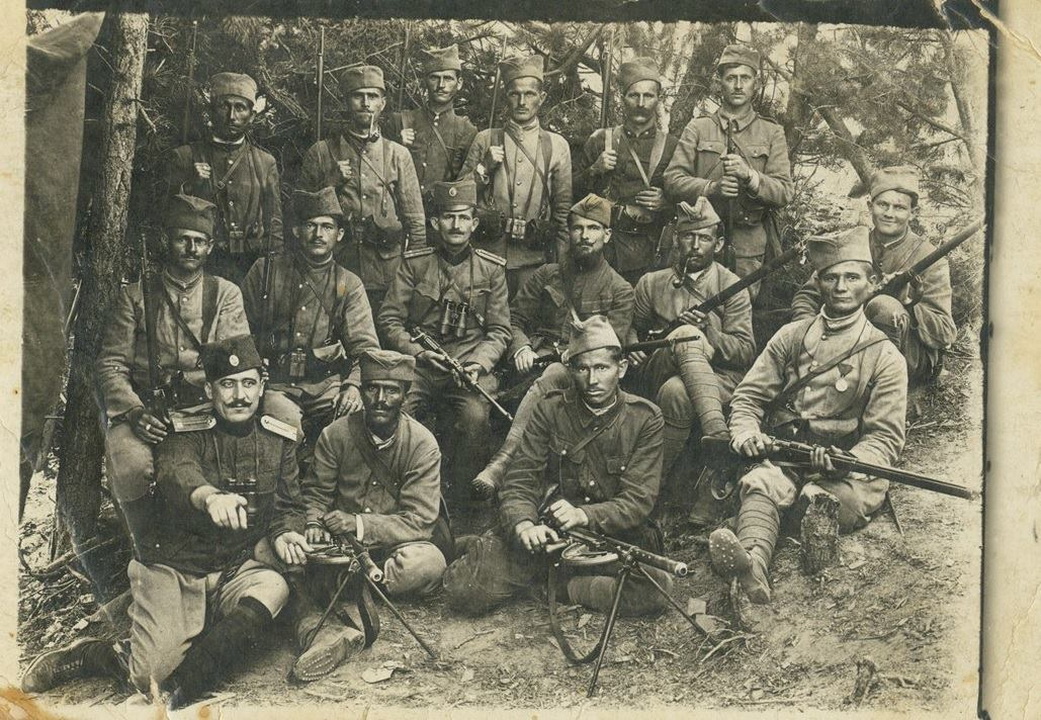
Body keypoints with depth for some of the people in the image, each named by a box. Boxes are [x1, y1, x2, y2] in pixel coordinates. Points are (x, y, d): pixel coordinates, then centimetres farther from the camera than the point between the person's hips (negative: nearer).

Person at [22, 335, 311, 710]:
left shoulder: (279, 440, 7)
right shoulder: (187, 434, -3)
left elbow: (288, 508, 12)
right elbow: (176, 473, -26)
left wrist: (284, 536, -12)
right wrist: (209, 496, -50)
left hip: (240, 571, 3)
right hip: (176, 568, -3)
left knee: (273, 587, -33)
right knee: (152, 675, -19)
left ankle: (175, 693, -26)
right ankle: (88, 655, 17)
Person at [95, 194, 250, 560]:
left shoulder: (225, 294, 14)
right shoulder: (135, 296, 13)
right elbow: (110, 364, 7)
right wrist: (133, 412, -11)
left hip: (205, 411, 0)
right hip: (146, 410, 0)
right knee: (130, 462, -32)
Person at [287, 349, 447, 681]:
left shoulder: (422, 444, -9)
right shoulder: (336, 435, -2)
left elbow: (419, 521, -14)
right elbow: (316, 492, 4)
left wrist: (361, 525, -26)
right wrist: (314, 524, -19)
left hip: (391, 547, -2)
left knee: (429, 561, -34)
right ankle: (321, 629, -46)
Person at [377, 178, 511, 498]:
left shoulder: (491, 269, 10)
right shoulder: (415, 263, 9)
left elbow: (499, 330, 8)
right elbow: (388, 320, 6)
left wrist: (479, 363, -11)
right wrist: (418, 352, -10)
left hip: (470, 365, 0)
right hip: (418, 362, 1)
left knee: (475, 416, -31)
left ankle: (456, 490, -8)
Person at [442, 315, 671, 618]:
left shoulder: (645, 418, -2)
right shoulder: (550, 410, 2)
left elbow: (638, 499, -8)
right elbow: (518, 481, -3)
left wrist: (584, 515, -27)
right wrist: (524, 525, -26)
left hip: (614, 533, 1)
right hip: (548, 529, -1)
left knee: (655, 589, -31)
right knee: (465, 591, -20)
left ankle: (564, 585, -5)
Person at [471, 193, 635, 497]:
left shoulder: (620, 290, 12)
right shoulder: (547, 275, 22)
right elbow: (514, 319, 18)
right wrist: (521, 347, -5)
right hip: (540, 357, 3)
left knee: (549, 379, -37)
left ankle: (502, 461, -49)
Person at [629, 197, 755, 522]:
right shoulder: (651, 284, 14)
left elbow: (746, 353, -1)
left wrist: (707, 330, -19)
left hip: (720, 378, -1)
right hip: (657, 375, 1)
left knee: (677, 392, -39)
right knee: (688, 338, -34)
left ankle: (658, 477, -32)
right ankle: (718, 436, -48)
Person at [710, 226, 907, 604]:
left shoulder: (885, 357, 8)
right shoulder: (792, 336, 16)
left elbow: (886, 438, 2)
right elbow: (749, 395, 15)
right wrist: (745, 431, -8)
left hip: (847, 470, 0)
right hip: (781, 455, 0)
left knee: (818, 498, -35)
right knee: (760, 484, -33)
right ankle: (753, 562, -59)